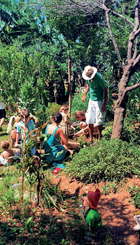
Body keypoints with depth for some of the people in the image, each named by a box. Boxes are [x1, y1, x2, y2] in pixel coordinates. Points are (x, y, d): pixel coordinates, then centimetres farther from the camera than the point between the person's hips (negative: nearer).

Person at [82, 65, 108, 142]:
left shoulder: (99, 78, -22)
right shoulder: (87, 77, -4)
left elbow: (106, 91, -15)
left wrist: (104, 105, -17)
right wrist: (84, 95, 11)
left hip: (99, 101, -6)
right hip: (91, 100, 6)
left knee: (99, 121, -3)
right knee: (89, 120, 7)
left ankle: (99, 139, 11)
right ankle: (91, 139, 19)